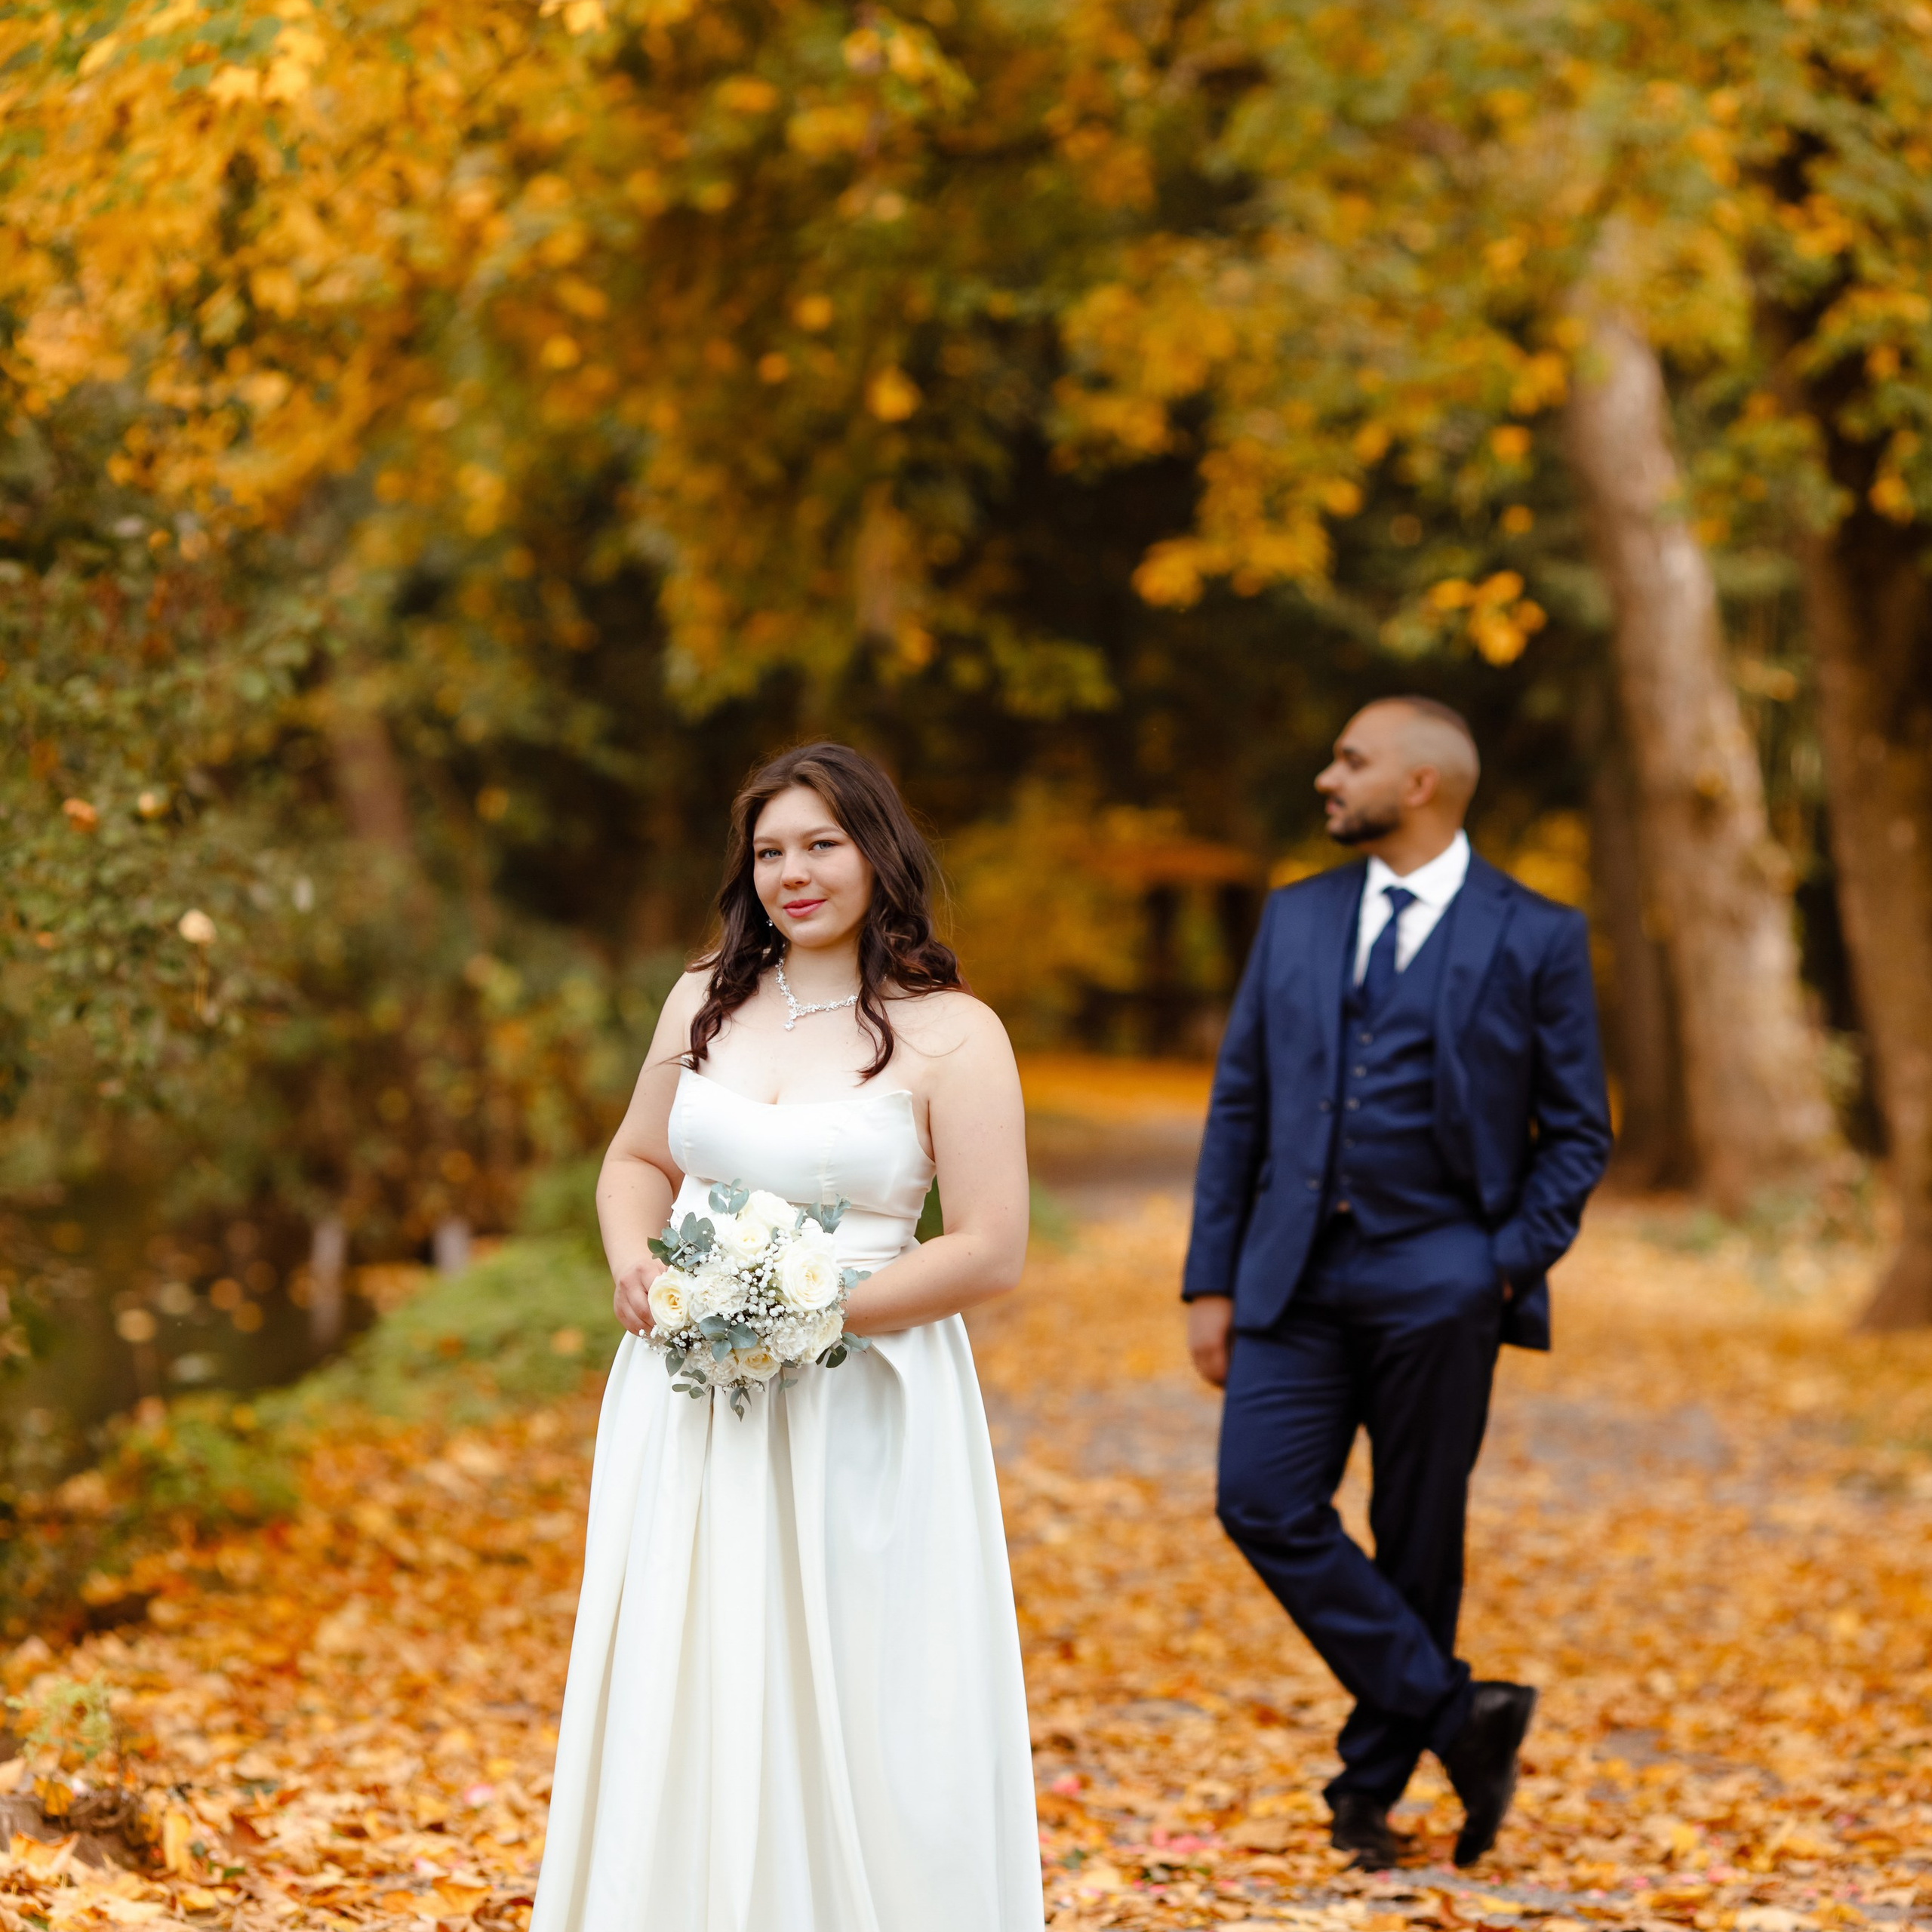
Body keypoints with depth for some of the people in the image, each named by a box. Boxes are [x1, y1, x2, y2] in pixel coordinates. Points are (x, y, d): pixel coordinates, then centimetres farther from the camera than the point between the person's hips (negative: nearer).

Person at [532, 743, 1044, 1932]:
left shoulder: (951, 1035, -8)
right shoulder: (705, 1003, 8)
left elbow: (992, 1253, -12)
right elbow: (640, 1158, 20)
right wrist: (633, 1259, -2)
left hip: (858, 1413, -4)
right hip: (690, 1407, 5)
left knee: (848, 1717, 1)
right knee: (681, 1702, 8)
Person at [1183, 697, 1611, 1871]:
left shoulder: (1535, 937, 0)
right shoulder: (1297, 919, 11)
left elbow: (1578, 1129, 3)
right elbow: (1241, 1104, 11)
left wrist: (1511, 1268, -9)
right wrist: (1213, 1280, 6)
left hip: (1436, 1283, -3)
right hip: (1295, 1276, 4)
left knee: (1416, 1546, 2)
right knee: (1264, 1503, -11)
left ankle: (1371, 1790, 17)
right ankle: (1457, 1716, -3)